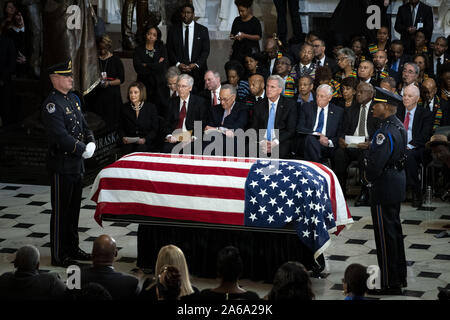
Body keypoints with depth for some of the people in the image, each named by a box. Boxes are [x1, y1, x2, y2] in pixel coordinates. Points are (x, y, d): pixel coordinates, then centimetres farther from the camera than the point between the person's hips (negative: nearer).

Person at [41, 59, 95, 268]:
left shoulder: (73, 98, 11)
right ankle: (58, 256, 7)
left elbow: (83, 124, 16)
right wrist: (82, 149, -20)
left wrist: (91, 142, -3)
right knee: (61, 211, 0)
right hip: (61, 166, -9)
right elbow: (61, 136, -24)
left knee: (74, 208, 18)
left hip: (77, 164, 9)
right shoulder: (52, 104, -17)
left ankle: (72, 248, 30)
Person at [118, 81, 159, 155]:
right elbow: (121, 128, 16)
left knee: (140, 149, -31)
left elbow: (155, 129, 1)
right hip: (128, 142, 2)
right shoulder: (125, 108, 11)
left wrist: (145, 139, -15)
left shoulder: (151, 107, 3)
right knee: (127, 150, -29)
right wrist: (123, 137, -5)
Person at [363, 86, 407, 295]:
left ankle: (390, 284, 3)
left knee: (385, 235, -3)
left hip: (384, 188, -10)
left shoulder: (385, 133, -24)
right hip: (398, 182, 10)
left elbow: (375, 163, -28)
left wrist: (368, 177, -7)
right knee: (394, 229, 19)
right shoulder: (399, 126, 8)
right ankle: (399, 276, 30)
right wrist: (370, 173, 7)